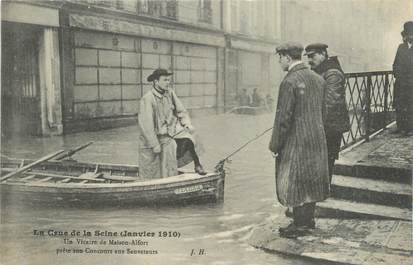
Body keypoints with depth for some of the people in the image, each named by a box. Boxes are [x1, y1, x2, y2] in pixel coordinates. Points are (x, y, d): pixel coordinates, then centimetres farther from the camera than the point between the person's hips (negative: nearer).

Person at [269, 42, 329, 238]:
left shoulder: (289, 82, -17)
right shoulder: (317, 78, 8)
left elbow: (284, 117, -18)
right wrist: (316, 130, 19)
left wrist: (275, 144, -10)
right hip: (317, 139, 8)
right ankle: (309, 218, 29)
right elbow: (322, 110, 12)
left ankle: (300, 224, 10)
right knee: (311, 179, 17)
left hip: (296, 141, -8)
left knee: (294, 181, 3)